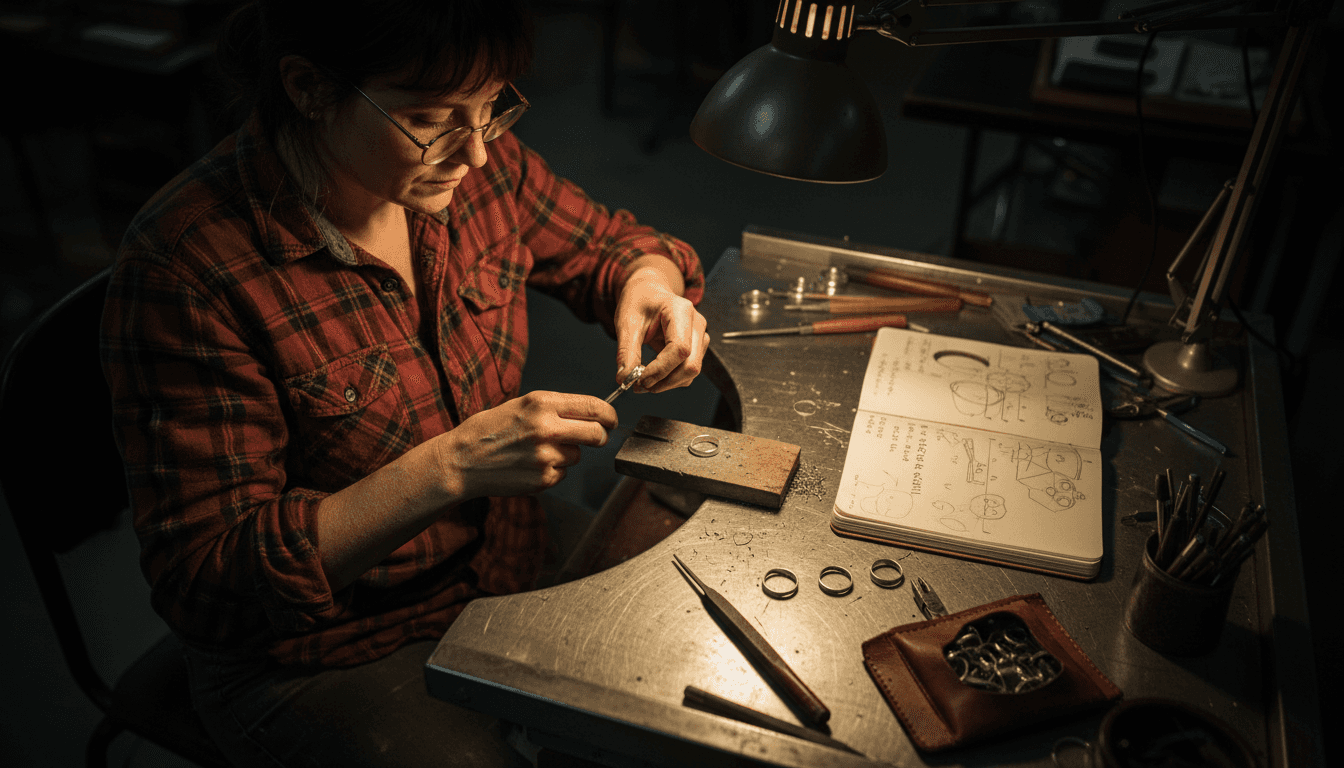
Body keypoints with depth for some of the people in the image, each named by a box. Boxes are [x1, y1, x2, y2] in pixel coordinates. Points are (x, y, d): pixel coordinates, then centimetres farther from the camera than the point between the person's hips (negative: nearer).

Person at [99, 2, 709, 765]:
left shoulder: (477, 165, -10)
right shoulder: (183, 266, -25)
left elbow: (609, 241, 9)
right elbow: (204, 583, -22)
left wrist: (648, 282, -16)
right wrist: (449, 467, -33)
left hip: (516, 568, 5)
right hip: (324, 657, -4)